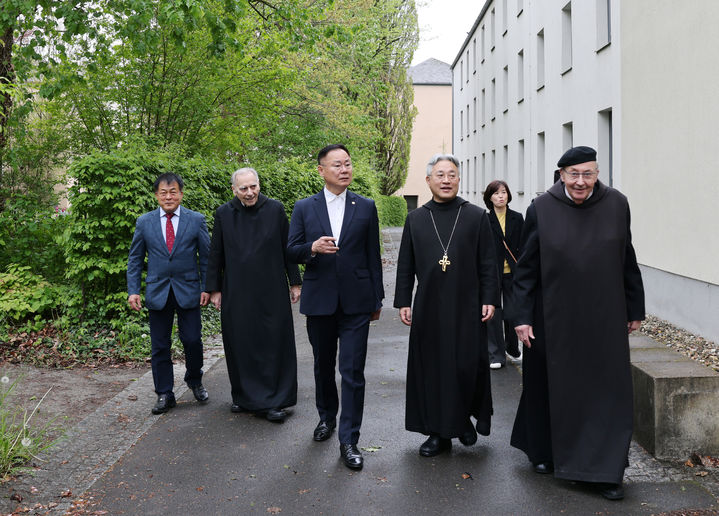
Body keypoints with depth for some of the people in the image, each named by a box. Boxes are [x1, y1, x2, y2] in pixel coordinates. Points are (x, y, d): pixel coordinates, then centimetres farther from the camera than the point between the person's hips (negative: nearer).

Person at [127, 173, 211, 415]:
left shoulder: (196, 220, 1)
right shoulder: (144, 222, 5)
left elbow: (206, 256, 4)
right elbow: (135, 259, 8)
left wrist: (207, 288, -2)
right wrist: (133, 291, 0)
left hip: (188, 292, -1)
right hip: (157, 292, 1)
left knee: (192, 341, -1)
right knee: (160, 346, 6)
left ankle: (194, 381, 27)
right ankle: (164, 395, 18)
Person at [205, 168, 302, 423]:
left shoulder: (275, 209, -1)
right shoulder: (224, 214, 1)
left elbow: (287, 248, 3)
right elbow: (215, 254, 7)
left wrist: (295, 282, 3)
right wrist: (214, 289, 6)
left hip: (271, 292, -1)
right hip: (237, 294, 1)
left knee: (273, 344, 1)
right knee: (240, 344, 8)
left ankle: (274, 402, 8)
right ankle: (244, 396, 24)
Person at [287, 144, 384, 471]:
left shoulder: (365, 207, 4)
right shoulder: (304, 208, 4)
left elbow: (373, 256, 6)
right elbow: (292, 251, 3)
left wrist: (377, 298, 8)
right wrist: (312, 248, -19)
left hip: (356, 303, -1)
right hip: (320, 301, 1)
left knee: (353, 372, -5)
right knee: (323, 366, 17)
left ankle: (349, 441, 3)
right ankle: (327, 416, 41)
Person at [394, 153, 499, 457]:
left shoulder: (476, 217, 2)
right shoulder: (415, 220, 7)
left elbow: (488, 263, 2)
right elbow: (405, 265, 9)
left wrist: (489, 299, -4)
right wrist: (403, 302, 4)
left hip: (466, 307, -2)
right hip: (428, 308, 2)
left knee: (467, 365, 0)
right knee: (431, 368, 5)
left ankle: (465, 418, 25)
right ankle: (439, 433, 17)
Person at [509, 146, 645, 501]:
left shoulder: (616, 205, -3)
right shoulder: (541, 209, -8)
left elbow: (627, 261, 4)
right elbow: (526, 268, -4)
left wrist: (635, 309, 7)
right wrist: (522, 317, -7)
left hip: (604, 318, 1)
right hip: (554, 318, -1)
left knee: (606, 391, 4)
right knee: (551, 387, 13)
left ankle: (604, 471, 15)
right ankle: (544, 451, 35)